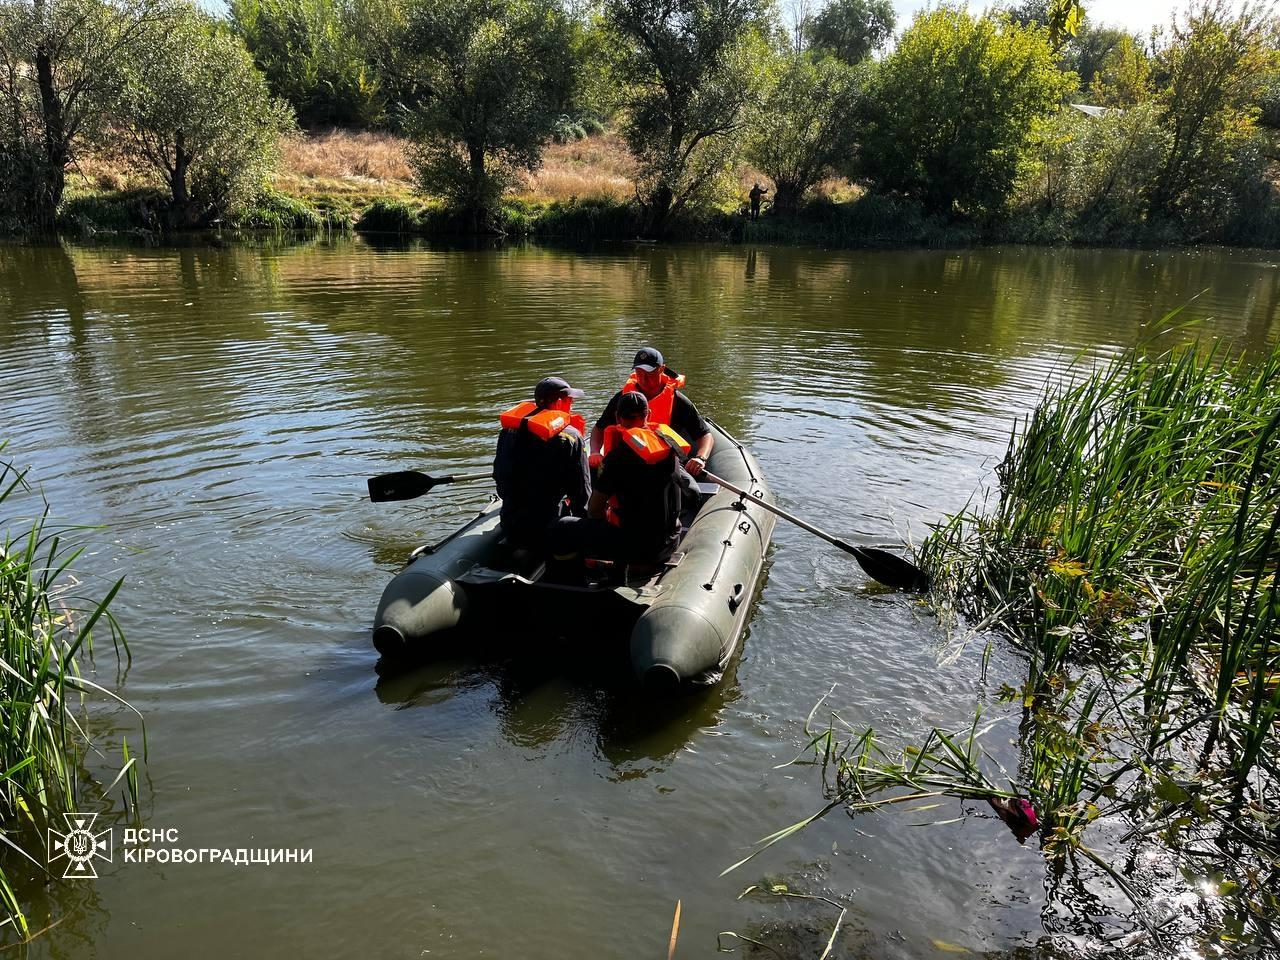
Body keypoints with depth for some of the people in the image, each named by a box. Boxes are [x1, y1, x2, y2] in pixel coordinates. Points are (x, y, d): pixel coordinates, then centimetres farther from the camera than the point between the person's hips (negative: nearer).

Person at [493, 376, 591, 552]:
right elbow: (582, 492, -8)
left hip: (509, 526, 7)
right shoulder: (569, 437, -12)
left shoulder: (508, 430, 5)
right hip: (545, 530, -7)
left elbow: (500, 481, 12)